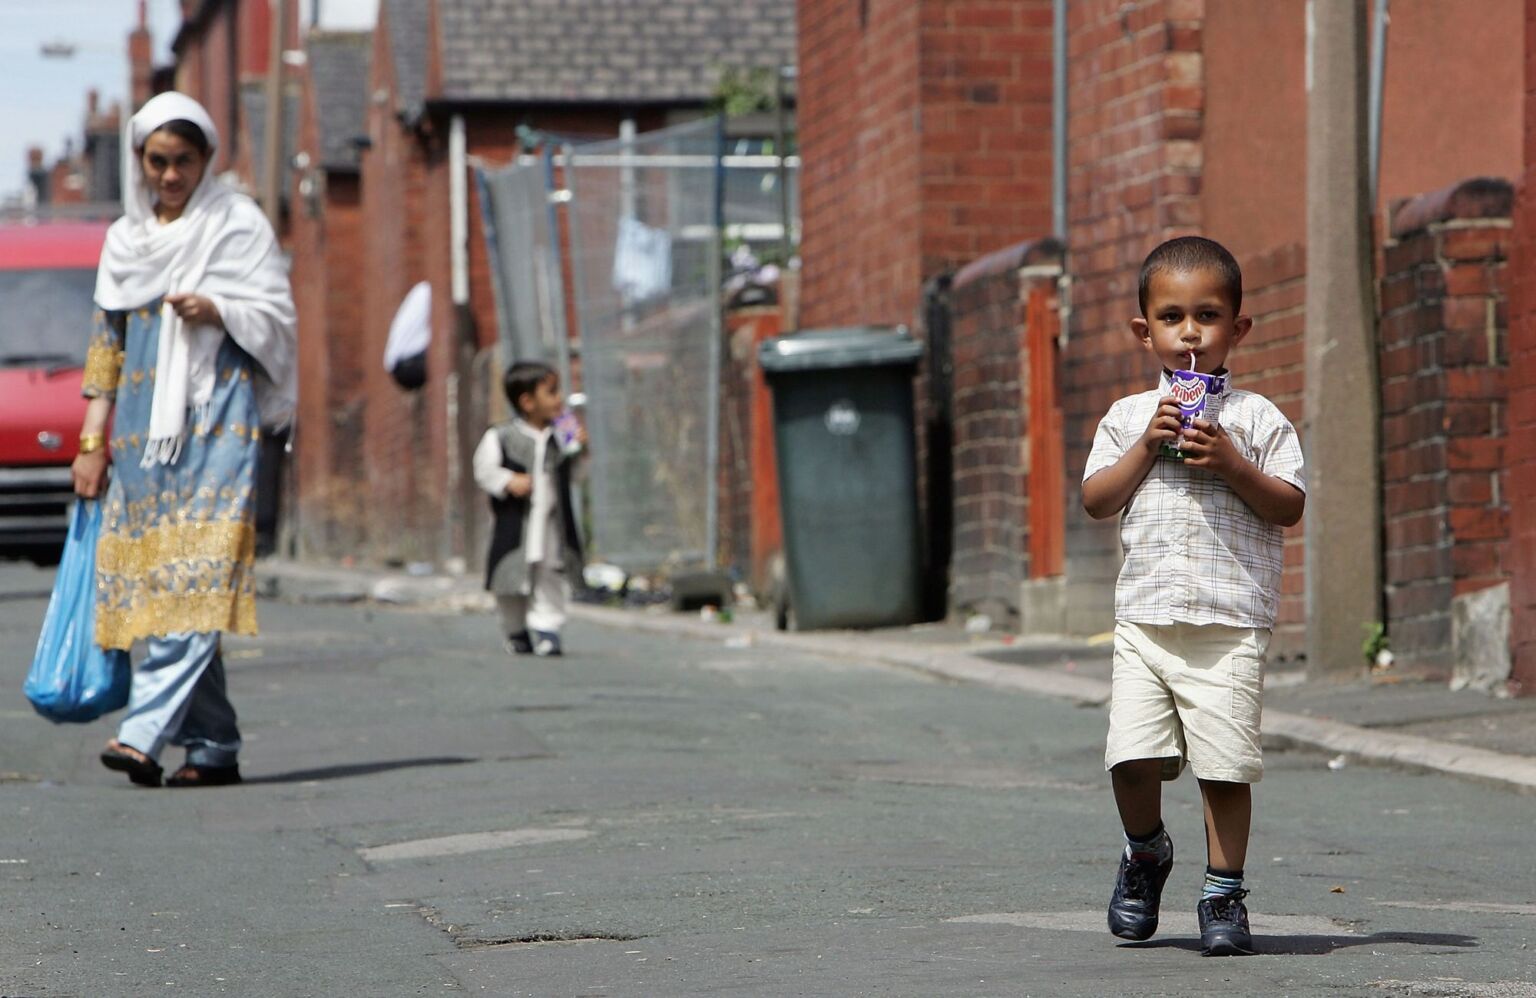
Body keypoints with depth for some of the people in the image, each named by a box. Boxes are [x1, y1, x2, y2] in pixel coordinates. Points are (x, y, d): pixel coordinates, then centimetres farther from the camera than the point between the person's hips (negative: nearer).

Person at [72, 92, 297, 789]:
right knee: (152, 575, 1)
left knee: (194, 576, -17)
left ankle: (145, 731, -27)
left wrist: (215, 310, -18)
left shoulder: (239, 224, 4)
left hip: (215, 416, -5)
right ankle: (214, 748, 5)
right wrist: (92, 441, 11)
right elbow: (107, 343, 17)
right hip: (144, 428, 5)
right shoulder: (125, 239, 17)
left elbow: (276, 314, 1)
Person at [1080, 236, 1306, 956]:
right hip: (1145, 618, 2)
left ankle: (1223, 894, 9)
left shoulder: (1257, 418, 5)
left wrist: (1232, 465, -12)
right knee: (1133, 756, -7)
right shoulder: (1129, 417, 11)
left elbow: (1290, 507, 1)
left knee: (1225, 766, -5)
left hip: (1230, 623, -2)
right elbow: (1095, 501, 6)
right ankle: (1146, 851, 22)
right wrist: (1147, 447, -5)